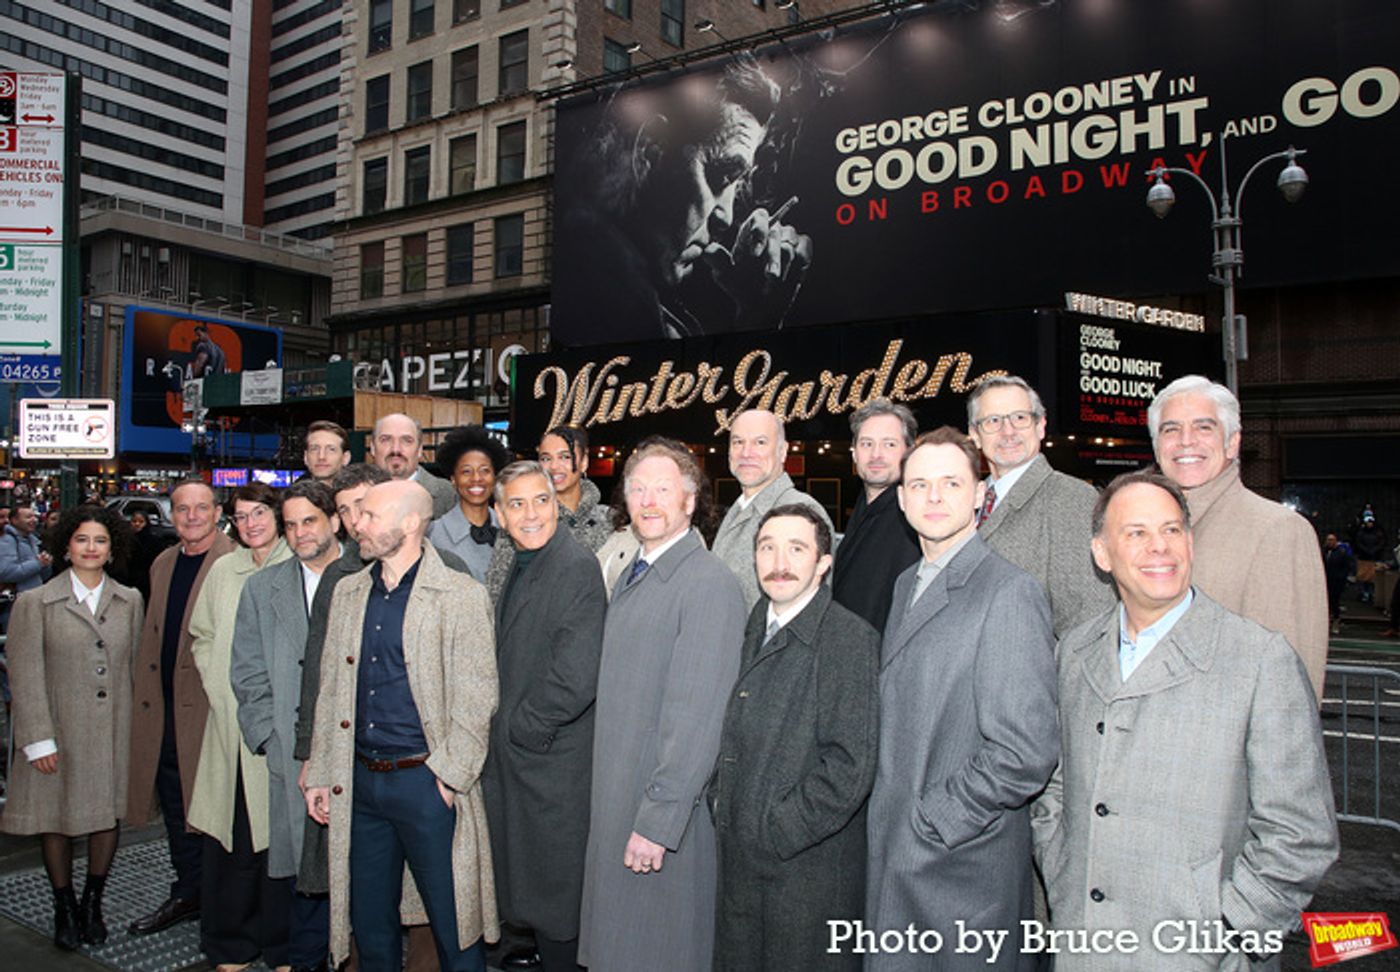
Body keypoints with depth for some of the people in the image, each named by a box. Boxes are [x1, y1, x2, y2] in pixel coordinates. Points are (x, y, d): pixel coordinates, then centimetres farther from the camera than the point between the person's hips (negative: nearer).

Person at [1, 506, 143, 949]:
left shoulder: (129, 601, 4)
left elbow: (135, 665, 7)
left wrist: (136, 725, 4)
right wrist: (38, 740, -9)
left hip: (114, 730, 2)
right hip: (61, 732, -2)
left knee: (108, 815, 9)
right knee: (58, 818, 10)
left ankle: (93, 903, 29)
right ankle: (64, 908, 29)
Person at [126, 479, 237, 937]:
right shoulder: (162, 565, 13)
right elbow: (152, 638, 19)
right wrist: (145, 694, 15)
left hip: (212, 704, -7)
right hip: (164, 707, 7)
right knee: (176, 806, 16)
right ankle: (187, 895, 30)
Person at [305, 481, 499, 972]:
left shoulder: (461, 595, -7)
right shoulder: (348, 592, 10)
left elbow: (477, 697, -9)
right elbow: (330, 689, 14)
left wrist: (448, 772, -13)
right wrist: (320, 774, 11)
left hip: (425, 780, -5)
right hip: (360, 782, 6)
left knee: (452, 929, 4)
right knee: (369, 925, 17)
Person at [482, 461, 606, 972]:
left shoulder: (576, 567, -19)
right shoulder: (519, 567, 11)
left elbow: (575, 680, -25)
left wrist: (517, 730, -13)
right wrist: (499, 729, 7)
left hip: (553, 767, -9)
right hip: (513, 759, 9)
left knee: (555, 898, 6)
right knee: (528, 887, 20)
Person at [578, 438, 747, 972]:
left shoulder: (709, 583, -17)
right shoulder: (632, 576, 11)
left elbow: (696, 717, -21)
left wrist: (658, 822, -21)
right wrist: (608, 798, 12)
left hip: (668, 808, -8)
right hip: (615, 797, 8)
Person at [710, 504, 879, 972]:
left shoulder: (850, 638, -15)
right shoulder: (754, 630, 9)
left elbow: (850, 767, -19)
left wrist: (774, 833, -16)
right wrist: (719, 800, 5)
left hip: (810, 869, -6)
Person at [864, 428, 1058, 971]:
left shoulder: (1010, 593, -15)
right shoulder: (908, 585, 12)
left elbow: (1026, 753, -21)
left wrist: (927, 826, -16)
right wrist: (886, 817, 7)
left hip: (964, 872, -7)